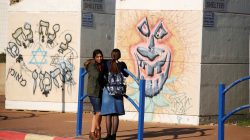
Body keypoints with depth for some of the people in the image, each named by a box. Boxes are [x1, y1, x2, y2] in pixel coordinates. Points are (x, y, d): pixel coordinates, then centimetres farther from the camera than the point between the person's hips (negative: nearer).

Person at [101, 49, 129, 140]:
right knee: (115, 115, 5)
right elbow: (126, 75, 14)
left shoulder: (107, 64, -8)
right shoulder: (122, 65, -4)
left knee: (108, 115, 0)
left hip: (107, 90, -2)